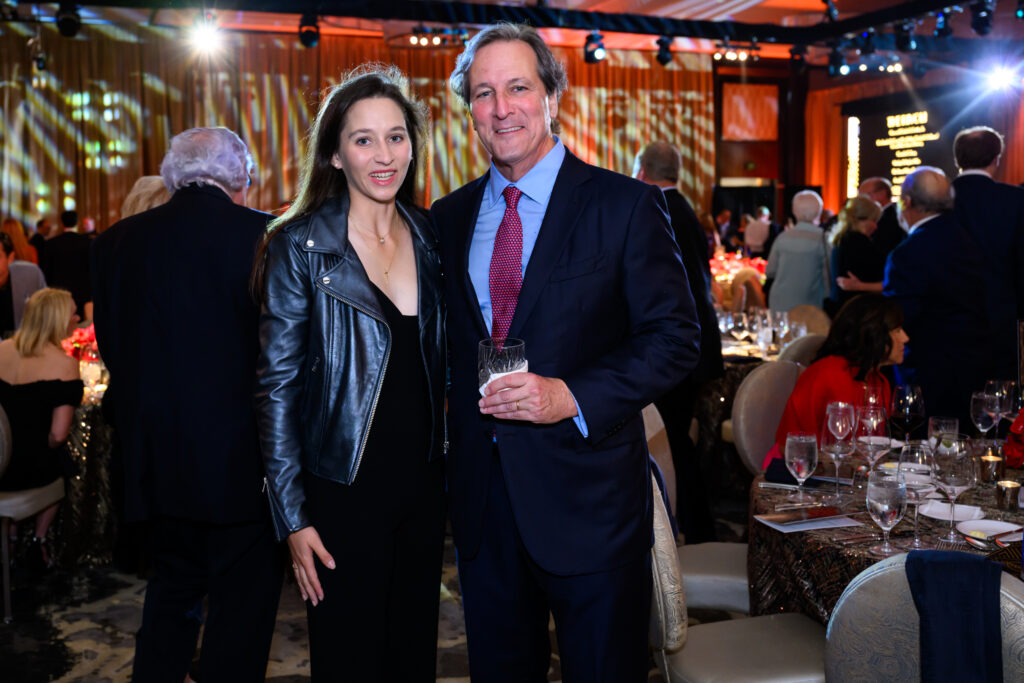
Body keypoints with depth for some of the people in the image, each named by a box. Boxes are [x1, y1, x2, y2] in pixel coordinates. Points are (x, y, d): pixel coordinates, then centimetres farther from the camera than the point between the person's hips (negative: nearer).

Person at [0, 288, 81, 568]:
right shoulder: (65, 365, -14)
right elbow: (58, 434, -17)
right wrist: (43, 447, 6)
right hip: (29, 471, -4)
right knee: (62, 460, 31)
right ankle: (39, 540, 31)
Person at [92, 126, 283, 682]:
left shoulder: (117, 241, 2)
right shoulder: (264, 235, -12)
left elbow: (112, 350, 8)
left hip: (157, 462, 5)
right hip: (241, 460, -5)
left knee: (173, 587, 22)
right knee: (243, 600, 9)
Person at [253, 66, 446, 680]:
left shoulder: (431, 237, 4)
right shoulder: (300, 246, -8)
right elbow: (279, 383, -8)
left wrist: (453, 470, 6)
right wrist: (293, 515, -10)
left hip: (424, 484, 4)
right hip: (344, 491, -4)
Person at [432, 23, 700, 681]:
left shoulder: (626, 206, -6)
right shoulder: (449, 218, 8)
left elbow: (675, 338, -9)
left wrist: (573, 398, -20)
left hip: (588, 495, -4)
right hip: (481, 491, 4)